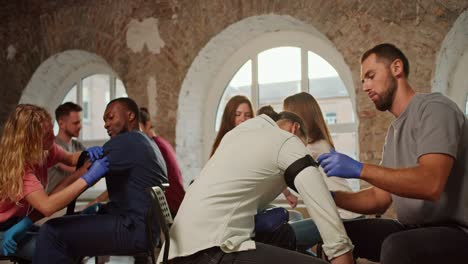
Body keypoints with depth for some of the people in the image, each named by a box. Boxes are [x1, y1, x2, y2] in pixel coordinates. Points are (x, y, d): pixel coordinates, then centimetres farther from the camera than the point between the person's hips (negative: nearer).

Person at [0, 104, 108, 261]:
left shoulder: (45, 149, -7)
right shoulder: (16, 165, -28)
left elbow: (70, 159, 12)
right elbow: (47, 206, -39)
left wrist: (88, 155, -12)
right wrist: (88, 178, -42)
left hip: (20, 221, 7)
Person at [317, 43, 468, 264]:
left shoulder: (434, 108, -12)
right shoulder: (394, 131, 13)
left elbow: (431, 184, -27)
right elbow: (380, 199, 13)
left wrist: (360, 169, -29)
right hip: (411, 229, 8)